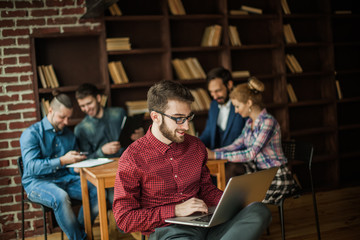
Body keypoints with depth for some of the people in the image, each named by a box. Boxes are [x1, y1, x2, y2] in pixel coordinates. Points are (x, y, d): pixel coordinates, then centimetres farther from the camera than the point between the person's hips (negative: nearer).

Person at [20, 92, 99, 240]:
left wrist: (79, 160, -5)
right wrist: (62, 161, -27)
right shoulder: (31, 134, -5)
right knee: (60, 197, -37)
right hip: (37, 182, -5)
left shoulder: (69, 135, 15)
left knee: (97, 191, -18)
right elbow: (31, 166, -17)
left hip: (65, 178, 6)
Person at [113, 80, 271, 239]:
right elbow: (124, 219, -6)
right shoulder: (132, 158, -5)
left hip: (206, 223, 7)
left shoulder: (196, 146, 13)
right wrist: (176, 210, -15)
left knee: (259, 210, -24)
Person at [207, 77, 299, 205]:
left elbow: (251, 153, -25)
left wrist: (216, 155, -25)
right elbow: (236, 145, 10)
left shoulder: (268, 122, -18)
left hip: (277, 178, -7)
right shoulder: (250, 122, 10)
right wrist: (210, 152, -3)